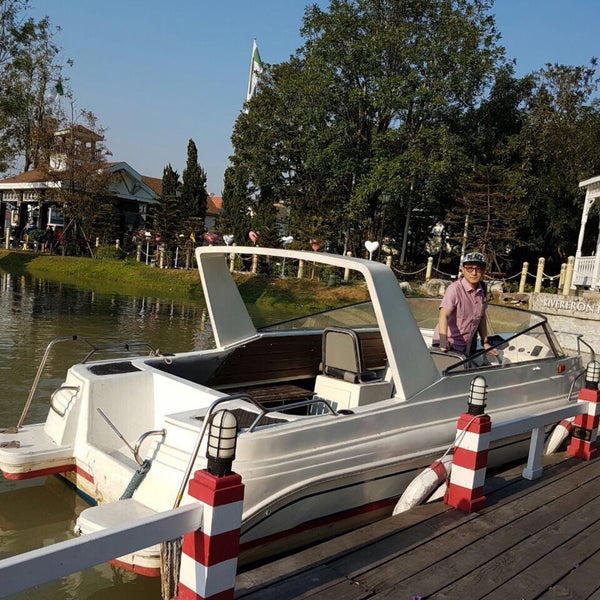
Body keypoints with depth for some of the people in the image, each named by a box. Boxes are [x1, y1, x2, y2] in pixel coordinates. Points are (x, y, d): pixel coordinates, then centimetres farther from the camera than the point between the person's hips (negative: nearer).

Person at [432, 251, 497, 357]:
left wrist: (485, 342, 11)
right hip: (449, 344, -6)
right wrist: (443, 343, -39)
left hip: (468, 344, 6)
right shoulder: (454, 289, -18)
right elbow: (443, 316, -27)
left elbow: (481, 317, 13)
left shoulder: (482, 289, 1)